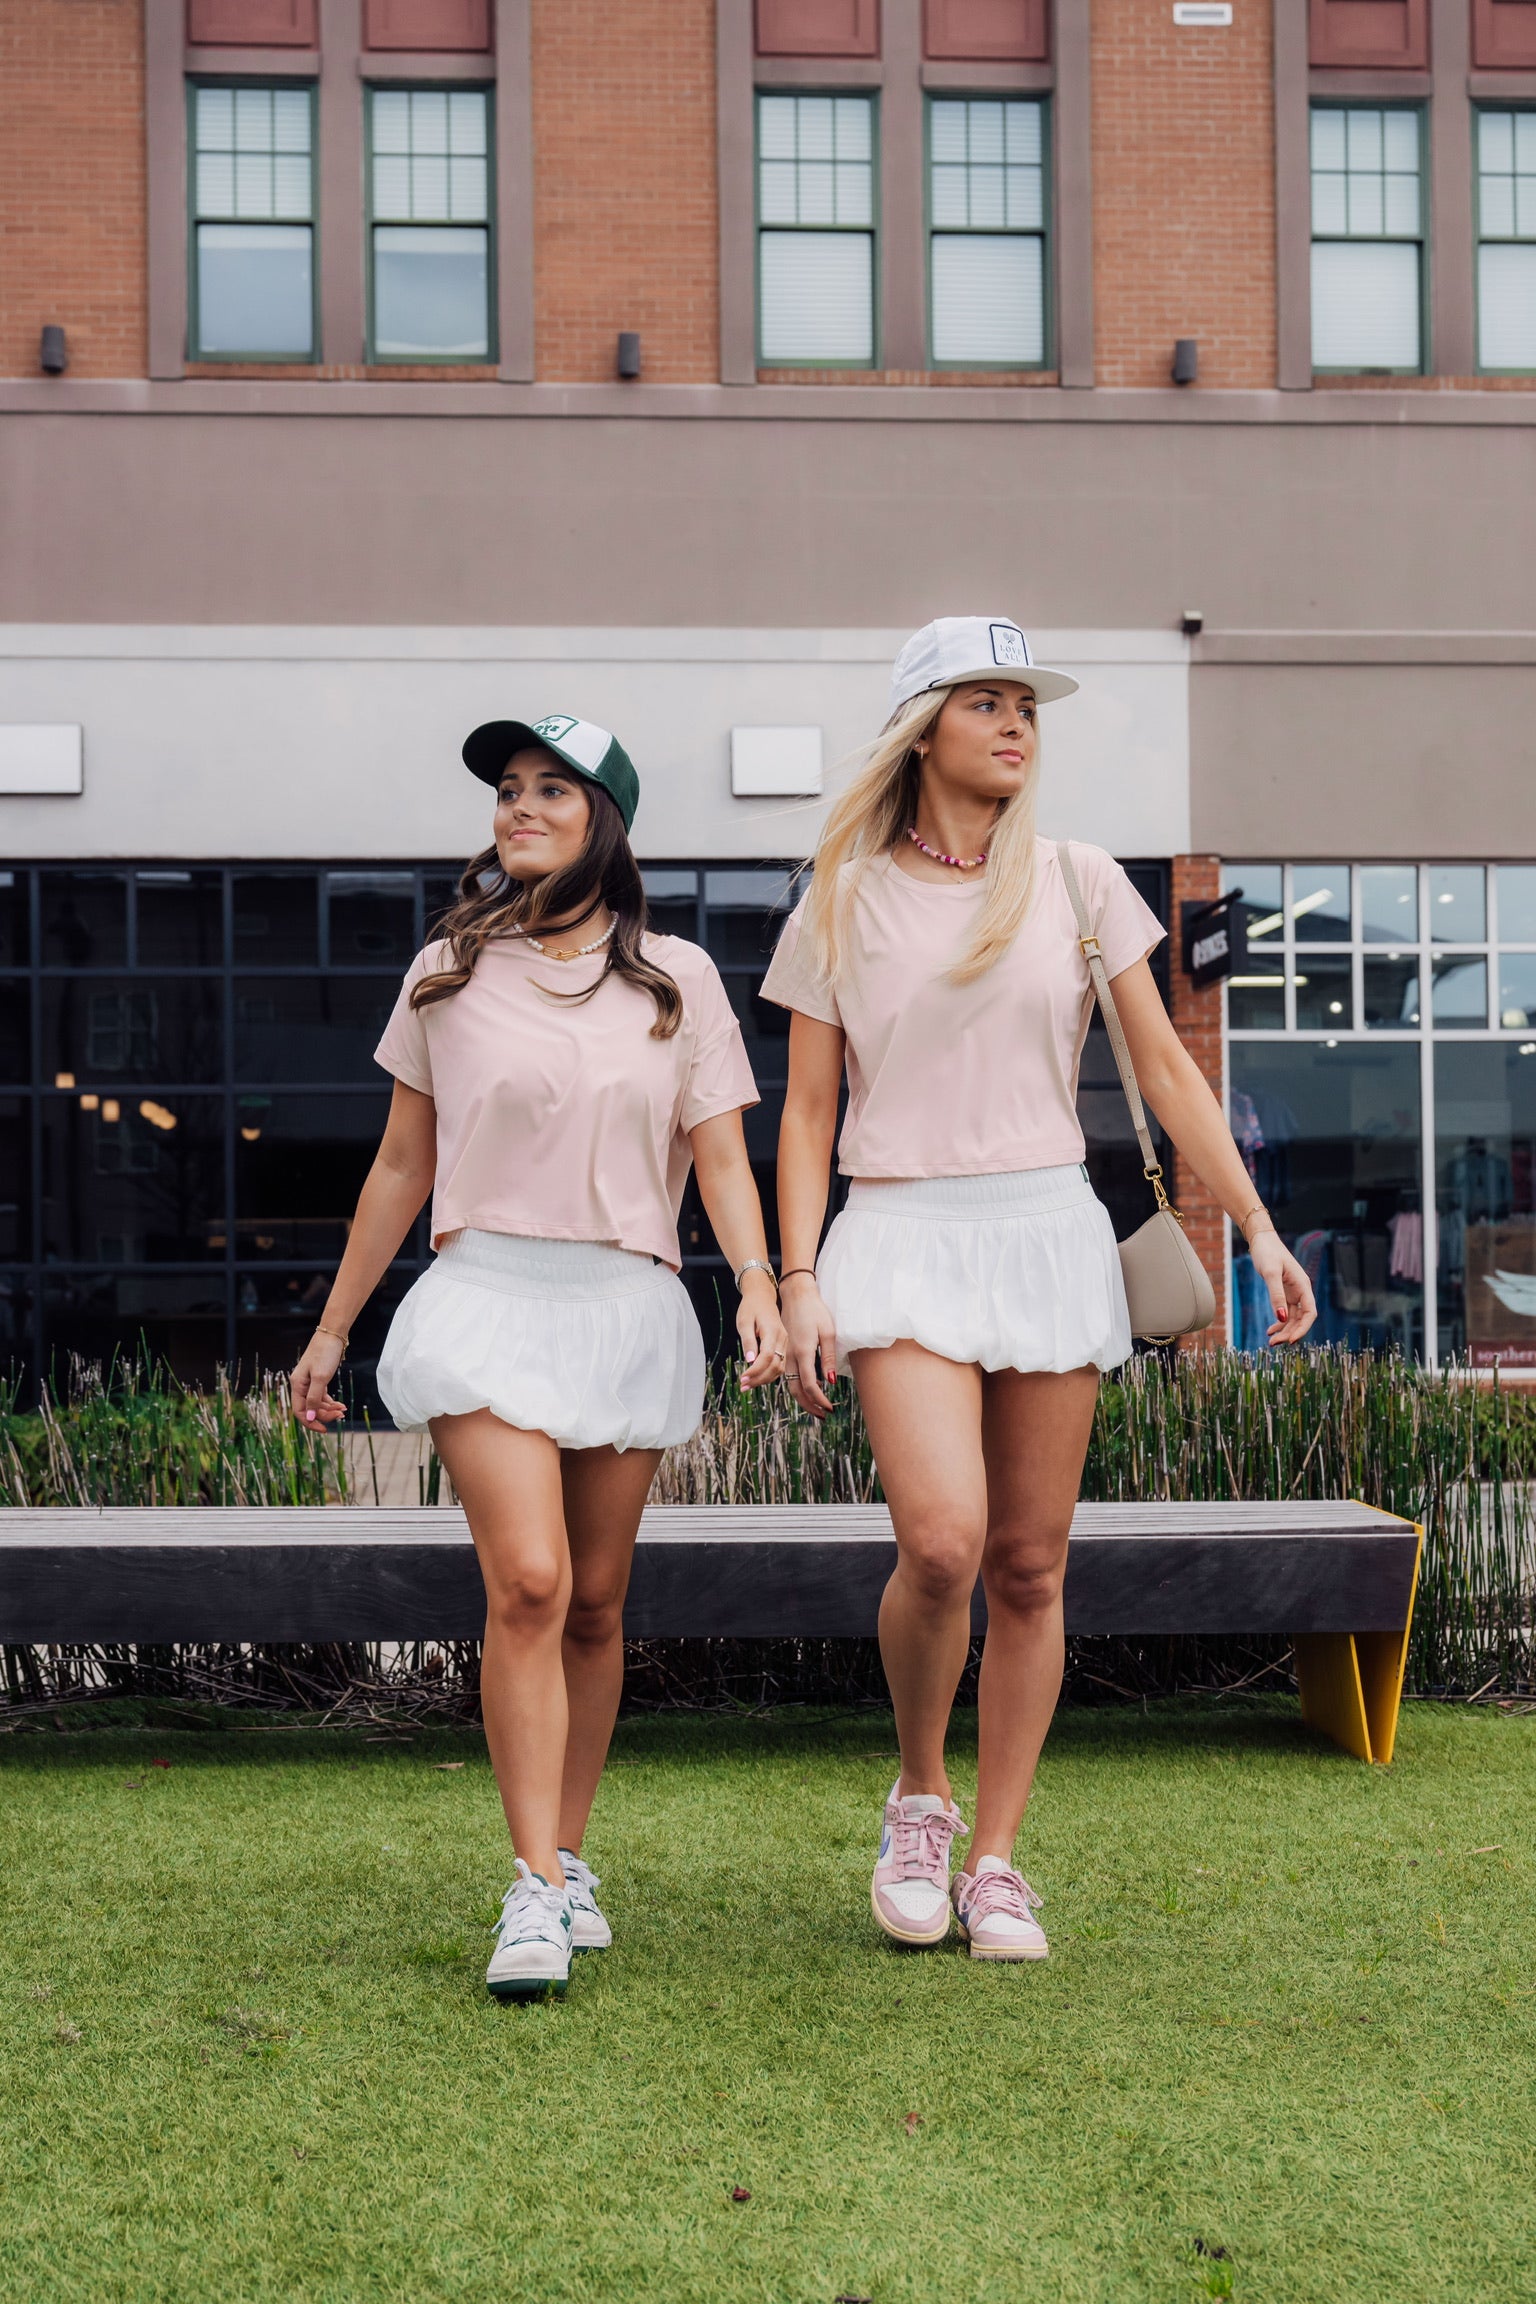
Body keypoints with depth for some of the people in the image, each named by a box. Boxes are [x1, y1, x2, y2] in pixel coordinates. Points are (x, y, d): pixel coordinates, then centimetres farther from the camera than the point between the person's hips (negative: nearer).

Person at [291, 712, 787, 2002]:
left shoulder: (676, 978, 7)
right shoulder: (448, 975, 8)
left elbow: (720, 1160, 5)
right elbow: (402, 1166, 13)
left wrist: (760, 1290, -12)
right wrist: (334, 1326, 15)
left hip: (629, 1305, 1)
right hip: (487, 1296, -1)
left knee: (595, 1605, 6)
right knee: (527, 1583, -16)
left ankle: (569, 1862, 21)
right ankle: (536, 1891, -11)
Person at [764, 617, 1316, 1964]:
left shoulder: (1080, 884, 8)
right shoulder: (843, 905, 6)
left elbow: (1165, 1068, 9)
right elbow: (808, 1111, 7)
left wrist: (1257, 1227, 3)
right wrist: (797, 1279, -2)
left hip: (1050, 1232, 2)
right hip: (906, 1238, -2)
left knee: (1029, 1565, 3)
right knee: (940, 1542, -19)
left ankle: (997, 1861, 16)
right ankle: (919, 1800, 8)